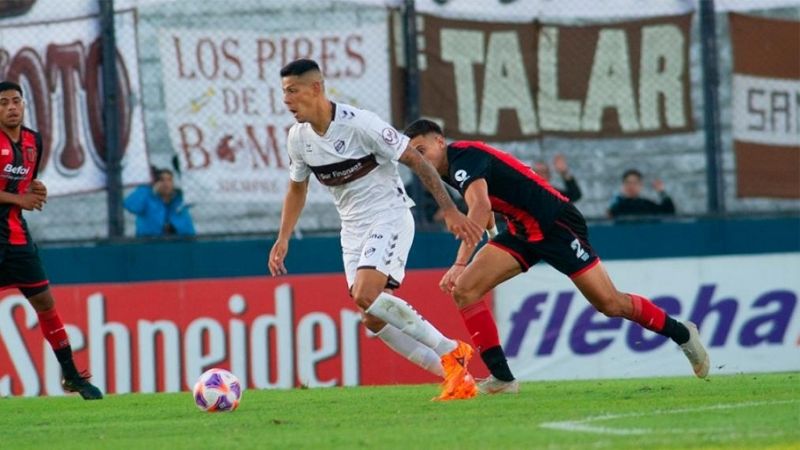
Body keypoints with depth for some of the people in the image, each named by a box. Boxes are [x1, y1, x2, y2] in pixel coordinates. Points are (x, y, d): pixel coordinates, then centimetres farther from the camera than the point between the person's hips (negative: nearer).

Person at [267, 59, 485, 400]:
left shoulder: (359, 123, -20)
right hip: (353, 229, 7)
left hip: (389, 217, -7)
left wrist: (450, 211, -17)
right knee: (373, 319, -2)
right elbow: (297, 189, 20)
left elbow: (416, 161, -15)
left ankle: (449, 351, -13)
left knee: (366, 295, -27)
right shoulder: (298, 138, 1)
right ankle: (456, 376, 7)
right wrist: (283, 239, 12)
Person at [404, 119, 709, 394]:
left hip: (555, 223, -9)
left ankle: (681, 333, 16)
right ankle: (501, 378, -8)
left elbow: (480, 207, -37)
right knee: (464, 290, -7)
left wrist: (460, 263, -44)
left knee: (609, 303, -6)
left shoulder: (464, 157, -21)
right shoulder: (450, 170, 8)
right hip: (523, 230, 9)